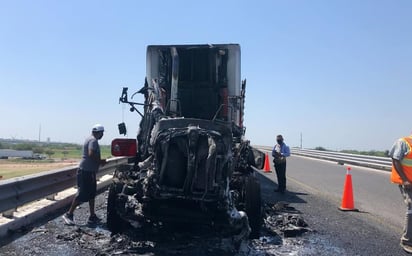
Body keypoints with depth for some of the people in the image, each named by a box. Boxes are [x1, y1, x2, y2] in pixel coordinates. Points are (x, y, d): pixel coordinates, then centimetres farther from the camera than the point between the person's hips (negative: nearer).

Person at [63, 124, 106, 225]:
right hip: (86, 171, -11)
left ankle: (92, 217, 17)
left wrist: (99, 161, 11)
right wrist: (100, 161, -15)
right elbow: (91, 154, -29)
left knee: (91, 194, 12)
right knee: (82, 194, -5)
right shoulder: (93, 140, -15)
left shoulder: (91, 139, 17)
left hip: (89, 171, 11)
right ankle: (69, 214, 4)